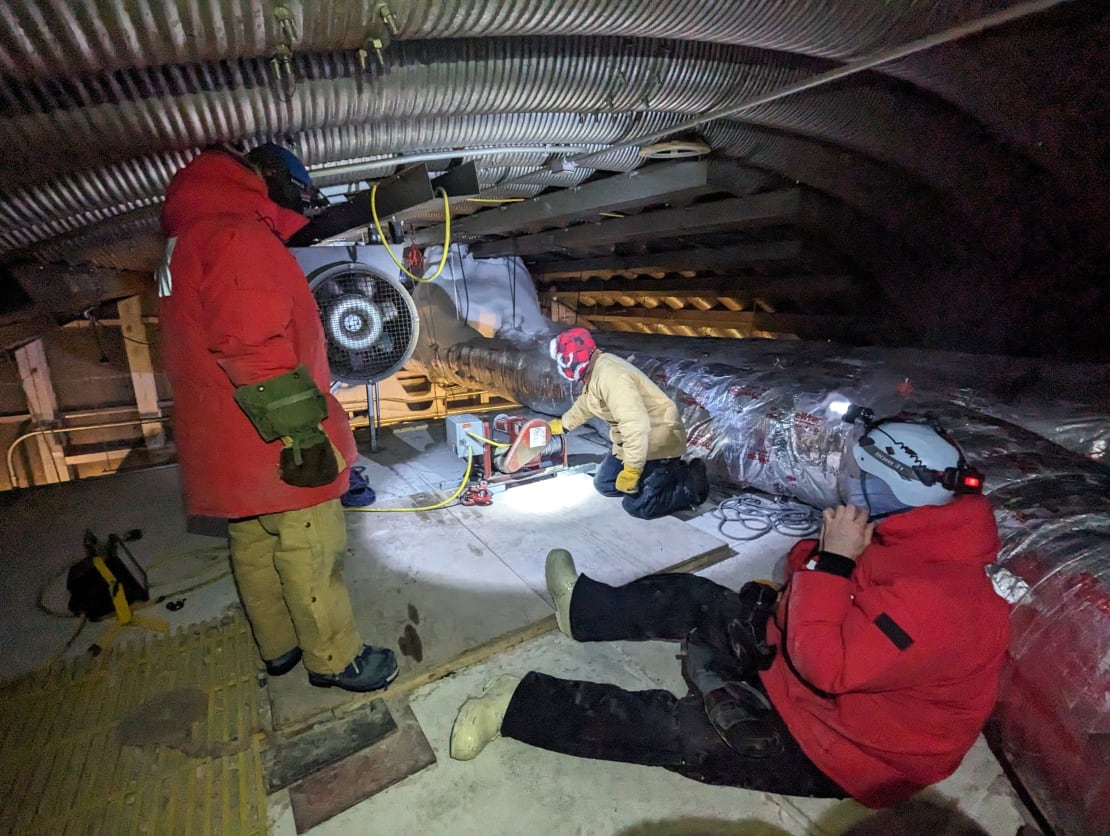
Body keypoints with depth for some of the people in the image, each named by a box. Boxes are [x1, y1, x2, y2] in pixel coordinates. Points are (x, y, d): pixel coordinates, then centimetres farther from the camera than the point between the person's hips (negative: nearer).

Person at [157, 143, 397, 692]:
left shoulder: (189, 239, 19)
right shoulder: (237, 235, -15)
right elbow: (255, 350, -25)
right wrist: (300, 433, -22)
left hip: (229, 443, 11)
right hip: (272, 443, -10)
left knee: (254, 547, 19)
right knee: (311, 555, 2)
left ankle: (280, 647, 37)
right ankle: (335, 660, 18)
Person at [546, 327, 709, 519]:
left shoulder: (609, 376, -29)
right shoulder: (594, 370, 4)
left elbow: (635, 425, -36)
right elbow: (585, 405, 27)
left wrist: (631, 469, -31)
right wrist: (562, 425, 40)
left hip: (657, 441, -10)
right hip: (634, 440, 10)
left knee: (638, 505, -15)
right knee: (604, 484, 15)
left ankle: (692, 482, 3)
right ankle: (669, 471, 18)